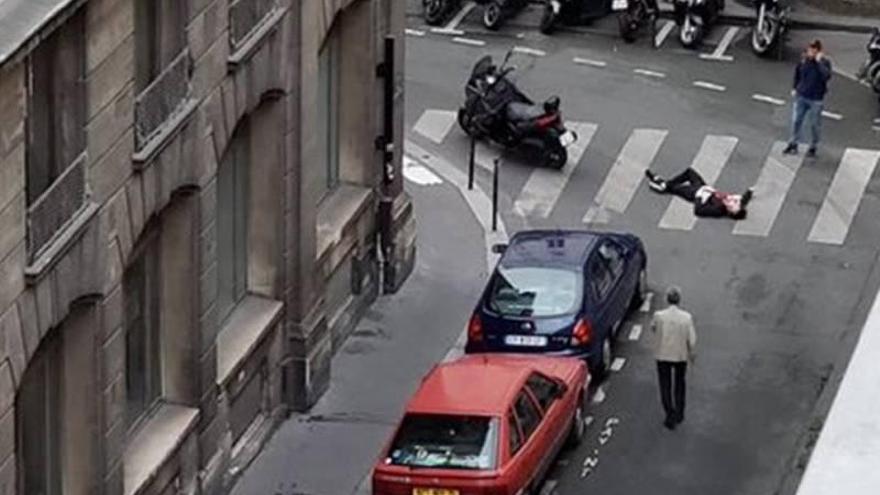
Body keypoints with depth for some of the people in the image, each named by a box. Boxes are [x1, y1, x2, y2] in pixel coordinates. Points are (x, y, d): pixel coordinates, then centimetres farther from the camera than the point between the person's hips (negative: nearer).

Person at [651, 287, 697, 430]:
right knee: (679, 384, 23)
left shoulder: (659, 316, -18)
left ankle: (670, 416, 2)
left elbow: (653, 328, 4)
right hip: (681, 355, 1)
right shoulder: (687, 317, -18)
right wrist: (692, 354, 7)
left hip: (662, 355, -1)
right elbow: (692, 340, -11)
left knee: (665, 386, 11)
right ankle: (679, 414, 33)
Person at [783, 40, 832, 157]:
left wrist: (819, 61, -34)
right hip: (801, 96, 4)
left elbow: (827, 76, -34)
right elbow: (797, 72, 14)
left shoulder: (824, 62, -16)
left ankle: (813, 147, 27)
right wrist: (795, 88, 11)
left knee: (815, 124, 10)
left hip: (816, 99, -4)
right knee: (796, 121, 10)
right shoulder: (804, 60, -4)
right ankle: (793, 144, 27)